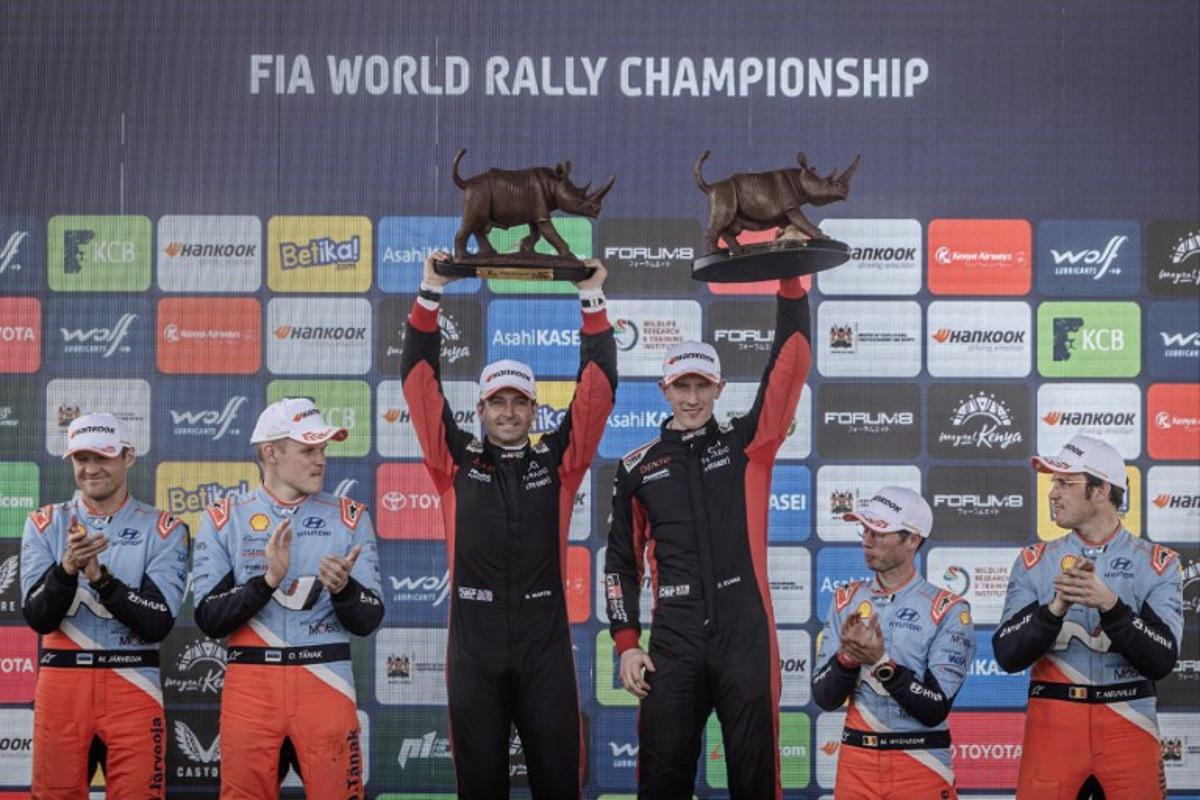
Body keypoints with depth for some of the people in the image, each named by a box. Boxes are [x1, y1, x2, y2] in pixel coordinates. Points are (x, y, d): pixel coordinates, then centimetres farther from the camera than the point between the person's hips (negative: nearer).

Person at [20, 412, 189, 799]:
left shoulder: (162, 529, 1)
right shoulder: (45, 524, 6)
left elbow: (159, 623, -9)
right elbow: (38, 618, -4)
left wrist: (101, 578, -21)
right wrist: (67, 568, -21)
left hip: (133, 687, -1)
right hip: (61, 684, 1)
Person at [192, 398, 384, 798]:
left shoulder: (349, 518, 6)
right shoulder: (223, 520, 4)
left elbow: (368, 621, 3)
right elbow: (209, 620, -3)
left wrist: (343, 588, -18)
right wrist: (267, 580, -17)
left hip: (326, 684, 0)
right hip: (250, 686, 0)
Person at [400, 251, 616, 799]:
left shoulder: (557, 462, 8)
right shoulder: (457, 462, 7)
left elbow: (597, 389, 4)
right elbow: (419, 380, 5)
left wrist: (592, 300, 0)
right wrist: (431, 293, -1)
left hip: (545, 644, 0)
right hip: (473, 645, 0)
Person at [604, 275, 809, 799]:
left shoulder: (747, 444, 7)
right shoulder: (638, 468, 10)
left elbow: (790, 367, -1)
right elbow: (622, 561, 13)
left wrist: (790, 282, -8)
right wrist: (626, 643, 4)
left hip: (746, 634, -1)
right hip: (673, 640, 1)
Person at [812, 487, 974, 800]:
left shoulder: (948, 611, -8)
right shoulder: (846, 600, 4)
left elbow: (936, 710, -13)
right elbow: (824, 698, 1)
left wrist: (881, 662, -23)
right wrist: (847, 656, -16)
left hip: (922, 766, -3)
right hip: (856, 761, 3)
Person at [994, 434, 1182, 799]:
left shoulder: (1157, 563, 1)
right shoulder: (1034, 562, 5)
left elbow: (1161, 661, -9)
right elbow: (1007, 655, -4)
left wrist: (1109, 604, -22)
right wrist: (1056, 607, -20)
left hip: (1129, 727, -1)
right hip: (1051, 724, 1)